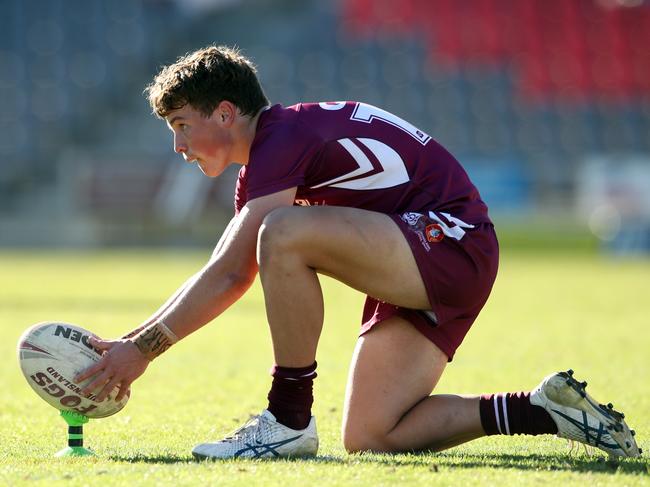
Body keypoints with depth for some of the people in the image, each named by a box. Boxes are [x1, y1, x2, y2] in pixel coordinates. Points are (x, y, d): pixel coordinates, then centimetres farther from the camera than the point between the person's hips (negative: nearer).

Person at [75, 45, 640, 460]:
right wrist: (129, 341, 11)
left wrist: (144, 348, -15)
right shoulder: (271, 158, 17)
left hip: (448, 238, -10)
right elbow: (233, 279, 17)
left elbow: (227, 275, -19)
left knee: (284, 235, -29)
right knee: (369, 440, 0)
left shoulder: (284, 136, -14)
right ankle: (544, 411, 6)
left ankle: (289, 421, -17)